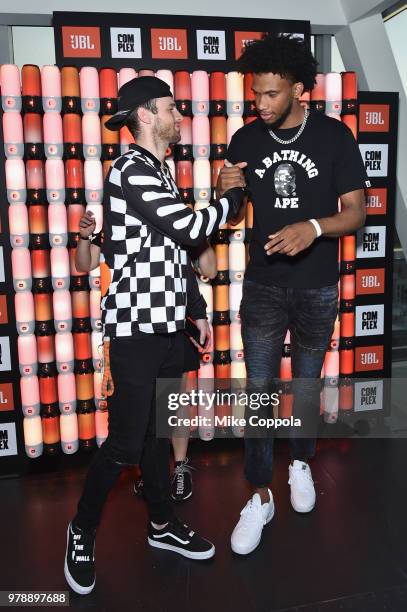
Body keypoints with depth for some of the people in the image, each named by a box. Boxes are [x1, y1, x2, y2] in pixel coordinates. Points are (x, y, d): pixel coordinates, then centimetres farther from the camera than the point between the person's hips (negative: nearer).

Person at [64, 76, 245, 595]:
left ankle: (162, 524, 34)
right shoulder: (131, 170, -14)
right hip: (137, 325, -9)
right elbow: (189, 228, -20)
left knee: (159, 430, 18)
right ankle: (82, 530, 23)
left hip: (167, 322, 9)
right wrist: (234, 196, -3)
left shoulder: (158, 170, 15)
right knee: (125, 443, 0)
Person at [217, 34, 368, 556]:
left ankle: (300, 463, 41)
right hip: (263, 287, 1)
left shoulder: (334, 136, -6)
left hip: (317, 289, -1)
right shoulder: (245, 140, 0)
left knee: (307, 385, 15)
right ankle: (260, 497, 18)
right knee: (258, 393, 2)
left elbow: (355, 212, -8)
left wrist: (313, 227, -28)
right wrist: (224, 193, -18)